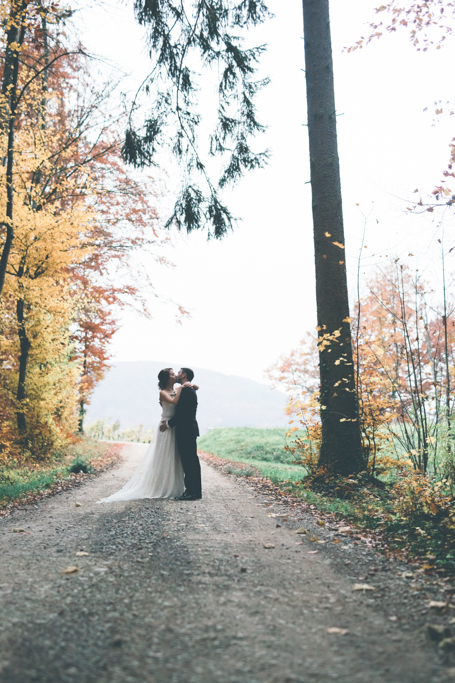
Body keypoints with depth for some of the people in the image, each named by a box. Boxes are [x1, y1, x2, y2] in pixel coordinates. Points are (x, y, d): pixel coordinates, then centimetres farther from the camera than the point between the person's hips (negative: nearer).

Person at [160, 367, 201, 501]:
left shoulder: (186, 390, -14)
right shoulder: (190, 390, 18)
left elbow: (182, 412, -19)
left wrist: (168, 424, -10)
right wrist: (170, 420, 4)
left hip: (186, 431, -10)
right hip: (189, 430, 10)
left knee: (188, 461, -8)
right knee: (191, 460, 12)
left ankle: (192, 492, -6)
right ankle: (195, 491, 18)